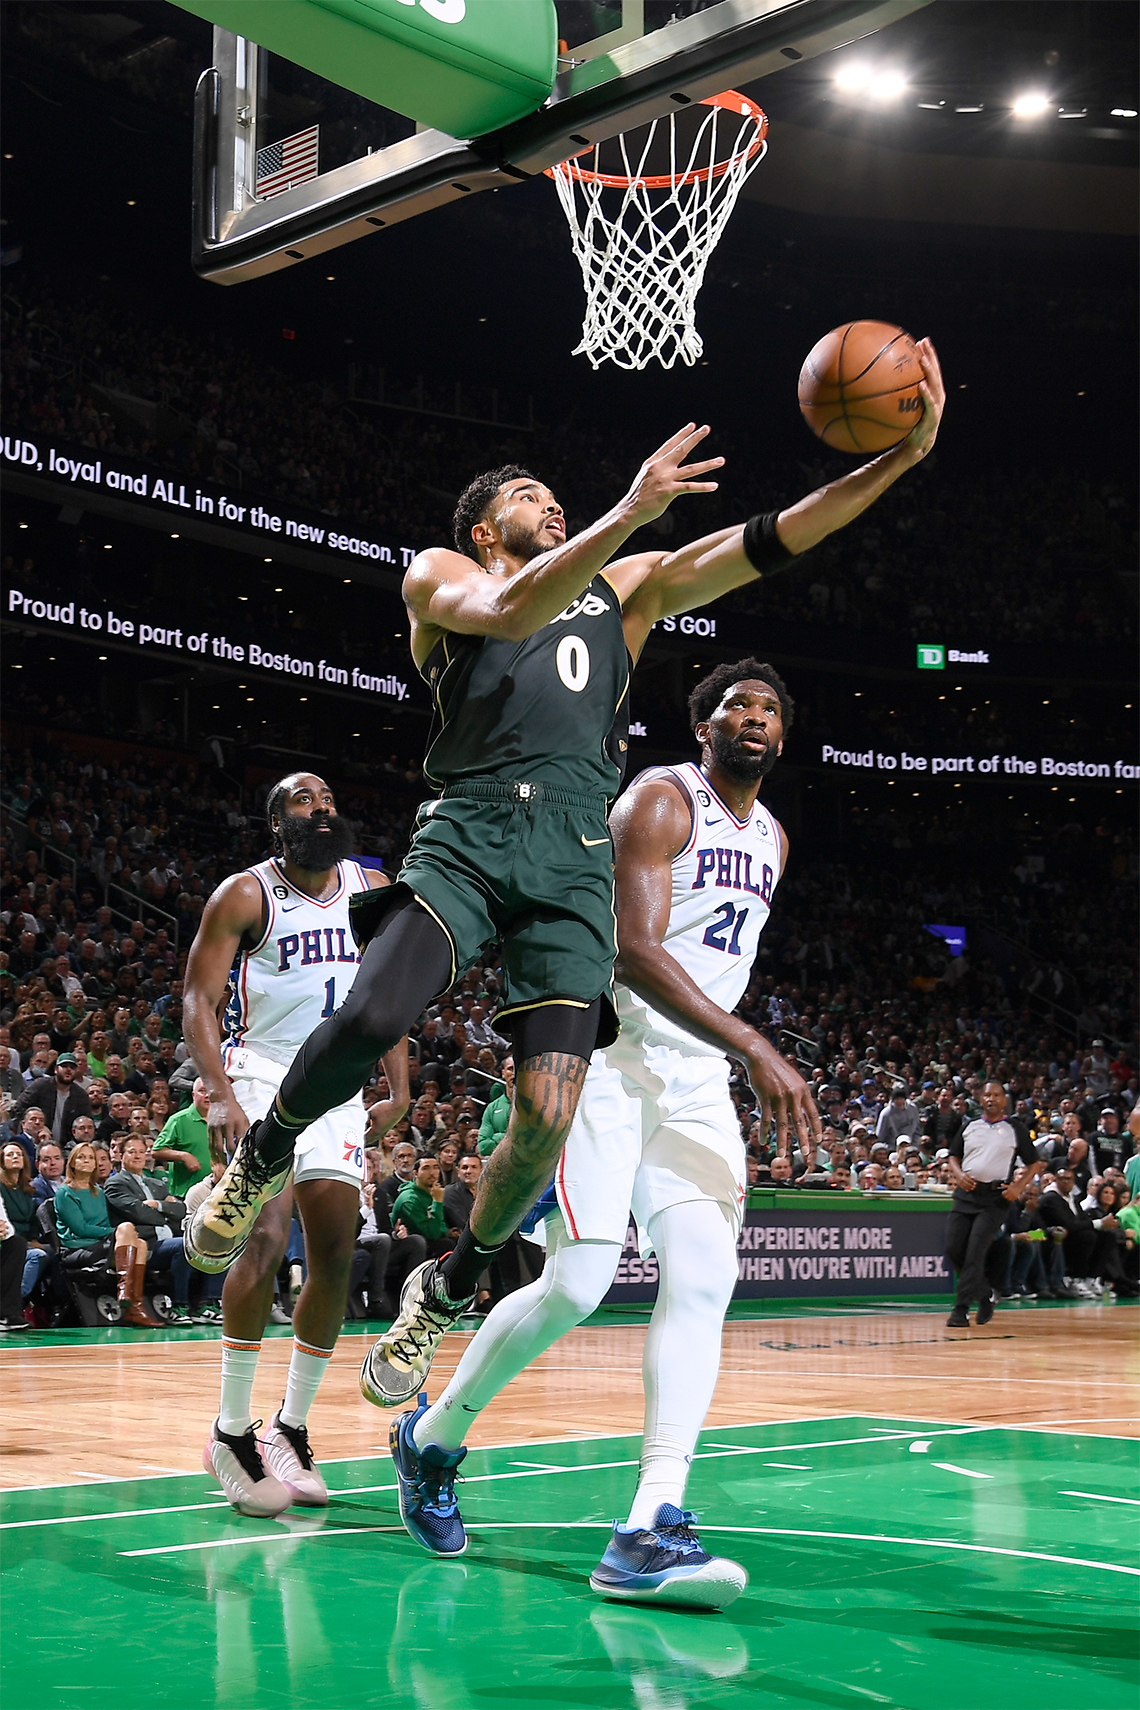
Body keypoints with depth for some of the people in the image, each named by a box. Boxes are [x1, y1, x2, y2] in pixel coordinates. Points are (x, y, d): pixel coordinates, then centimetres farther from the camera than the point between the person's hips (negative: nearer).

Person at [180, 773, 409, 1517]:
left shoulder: (374, 889, 7)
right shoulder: (244, 895, -7)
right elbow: (199, 998, -10)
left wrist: (400, 1092, 5)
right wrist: (220, 1095, -24)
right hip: (261, 1075, -5)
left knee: (336, 1260, 3)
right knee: (266, 1237, -22)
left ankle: (292, 1429, 17)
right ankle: (232, 1434, -11)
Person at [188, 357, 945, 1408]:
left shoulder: (628, 586, 26)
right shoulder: (440, 577, 15)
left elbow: (772, 542, 16)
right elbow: (511, 612, -9)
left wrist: (905, 455, 6)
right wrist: (630, 511, -20)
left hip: (576, 854, 3)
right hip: (470, 829, -3)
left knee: (548, 1115, -10)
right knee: (373, 1017, -28)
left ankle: (446, 1292, 17)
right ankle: (262, 1157, 5)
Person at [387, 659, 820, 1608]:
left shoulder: (771, 839, 18)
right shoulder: (660, 800, -8)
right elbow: (636, 951, -20)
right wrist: (754, 1047, -26)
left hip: (697, 1083, 7)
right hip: (610, 1061, -7)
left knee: (705, 1276, -14)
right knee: (577, 1283, -13)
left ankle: (650, 1531, -19)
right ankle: (431, 1438, 13)